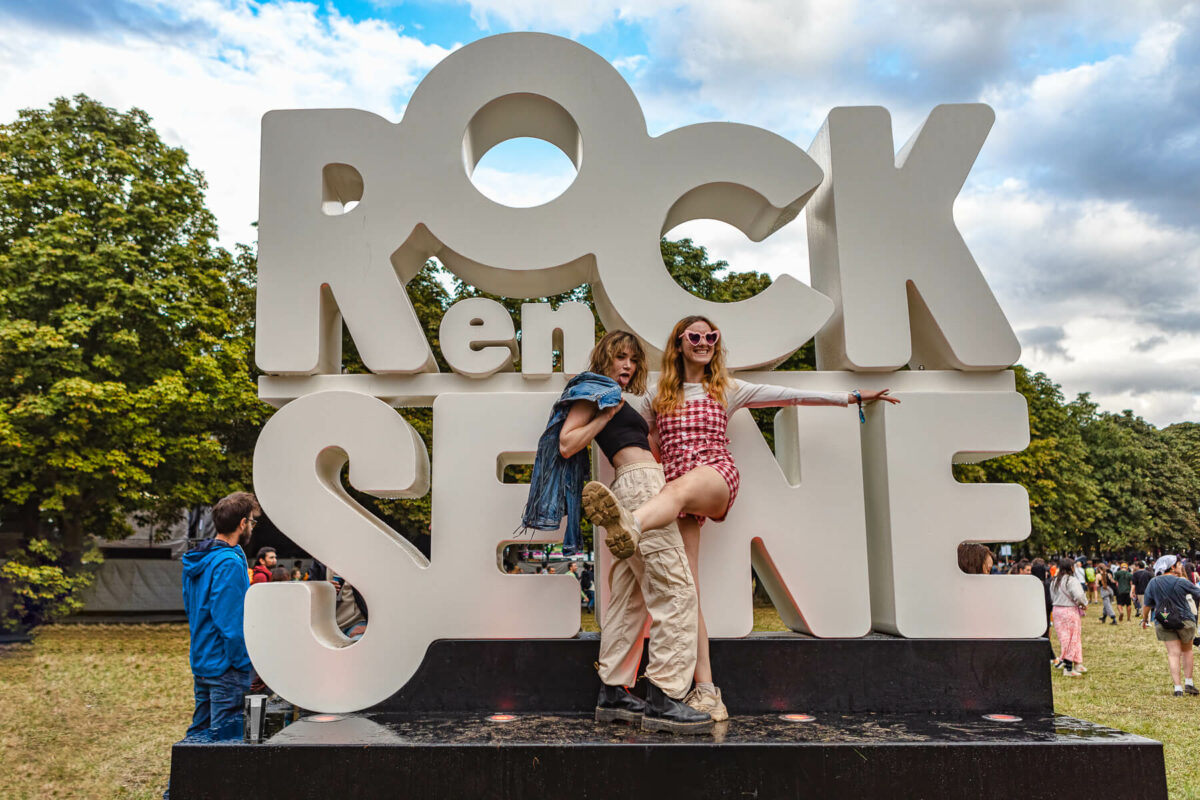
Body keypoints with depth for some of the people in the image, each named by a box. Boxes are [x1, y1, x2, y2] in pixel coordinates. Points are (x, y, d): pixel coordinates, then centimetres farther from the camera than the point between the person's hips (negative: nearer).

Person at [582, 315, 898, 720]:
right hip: (674, 494, 2)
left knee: (682, 485, -40)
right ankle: (705, 689, -9)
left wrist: (852, 396, 17)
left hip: (717, 477, -2)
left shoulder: (727, 389, 19)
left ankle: (630, 524, -74)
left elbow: (789, 395, 18)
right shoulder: (658, 396, 22)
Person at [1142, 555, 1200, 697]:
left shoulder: (1152, 583, 1)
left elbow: (1147, 605, 6)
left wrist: (1145, 619, 20)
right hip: (1185, 620, -2)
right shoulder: (1182, 582, -10)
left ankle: (1177, 687, -7)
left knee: (1173, 653, 2)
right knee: (1187, 650, 18)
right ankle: (1188, 683, 16)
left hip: (1162, 623, 2)